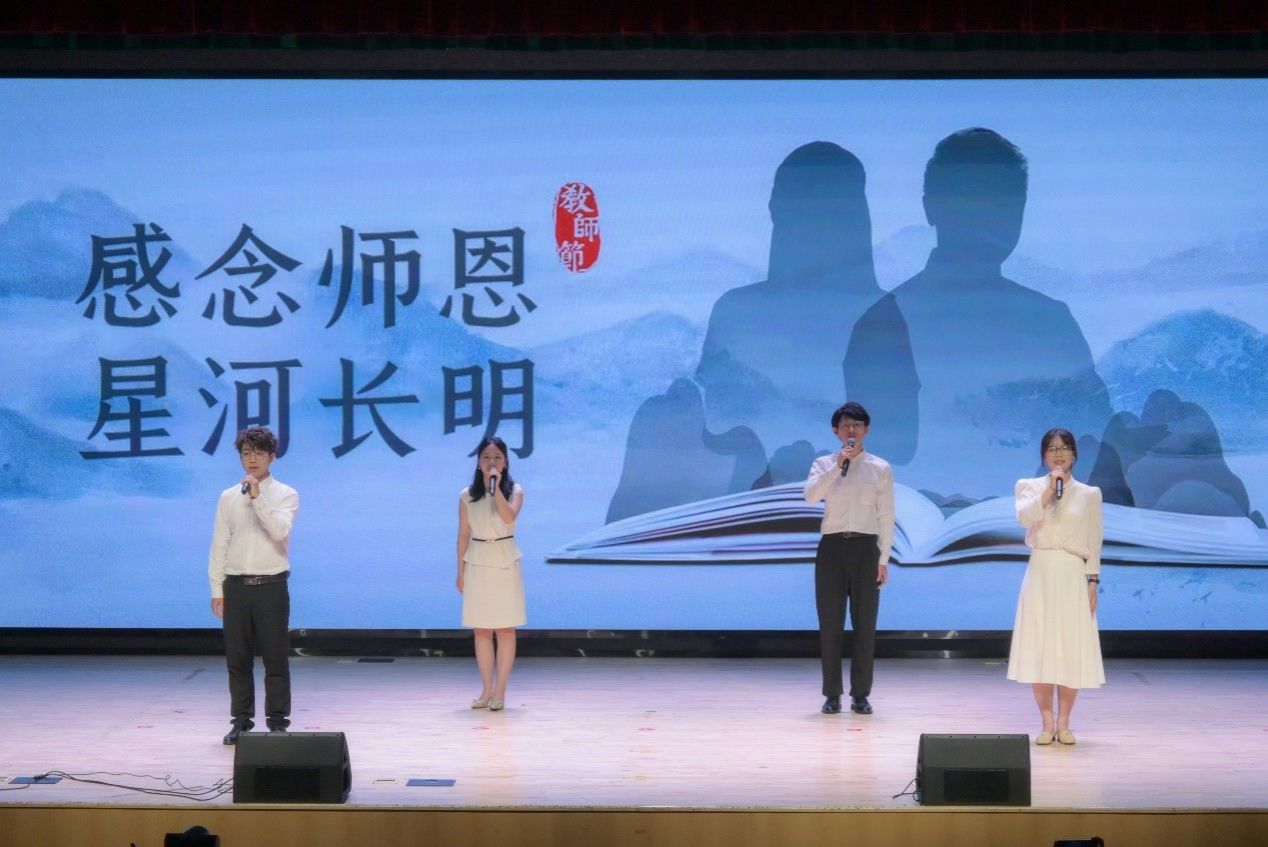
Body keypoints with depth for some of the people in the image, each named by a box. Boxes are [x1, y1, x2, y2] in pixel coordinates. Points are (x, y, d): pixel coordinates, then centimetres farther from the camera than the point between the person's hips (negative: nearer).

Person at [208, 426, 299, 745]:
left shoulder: (285, 495, 1)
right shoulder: (228, 497, 8)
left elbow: (280, 530, -17)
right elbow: (219, 545, 8)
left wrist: (257, 497, -18)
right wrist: (217, 589, 4)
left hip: (271, 585, -3)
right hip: (236, 585, 3)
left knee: (276, 657, 0)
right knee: (238, 658, 6)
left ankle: (277, 720, 7)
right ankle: (241, 721, 14)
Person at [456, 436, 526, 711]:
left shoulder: (514, 491, 0)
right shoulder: (467, 495, 6)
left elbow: (509, 517, -20)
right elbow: (463, 534, 8)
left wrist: (496, 487, -20)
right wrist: (461, 572, 6)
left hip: (505, 563, -2)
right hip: (477, 563, 2)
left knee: (505, 629, -1)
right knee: (481, 630, 5)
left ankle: (500, 691, 3)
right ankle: (487, 689, 13)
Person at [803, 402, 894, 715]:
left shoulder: (880, 468, 5)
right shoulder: (824, 464, 6)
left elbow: (886, 516, 4)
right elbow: (810, 495, -14)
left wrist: (883, 559, -1)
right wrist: (838, 465, -18)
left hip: (865, 548, 0)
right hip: (832, 547, 0)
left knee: (865, 625, 1)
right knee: (830, 624, 1)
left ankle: (861, 695, 8)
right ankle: (832, 695, 7)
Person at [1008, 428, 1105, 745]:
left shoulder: (1089, 494, 8)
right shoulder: (1030, 487, 7)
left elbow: (1094, 543, 7)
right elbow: (1024, 517, -14)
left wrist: (1093, 581, 0)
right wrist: (1049, 490, -16)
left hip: (1073, 576, 0)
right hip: (1040, 573, 0)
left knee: (1071, 649, -1)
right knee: (1039, 649, -2)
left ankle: (1064, 723, 8)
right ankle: (1047, 722, 6)